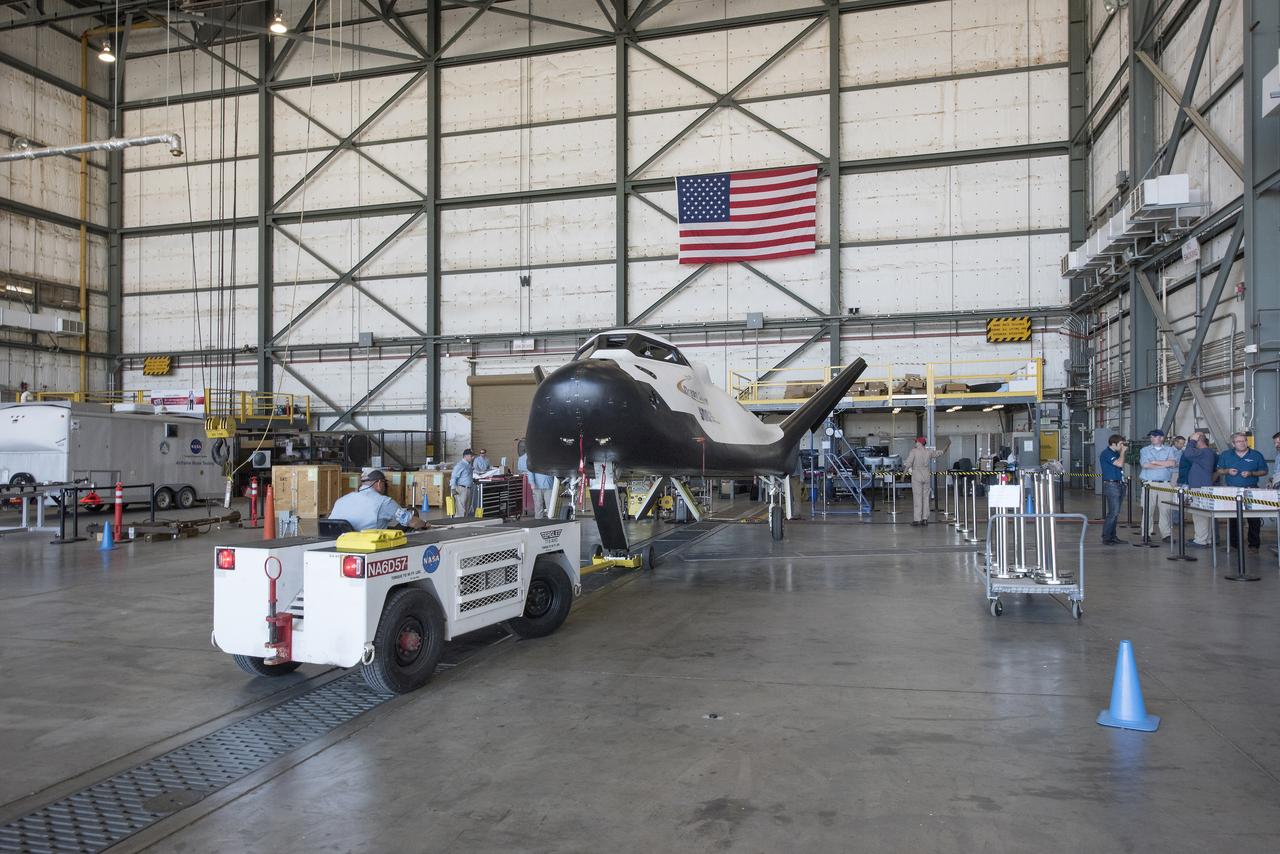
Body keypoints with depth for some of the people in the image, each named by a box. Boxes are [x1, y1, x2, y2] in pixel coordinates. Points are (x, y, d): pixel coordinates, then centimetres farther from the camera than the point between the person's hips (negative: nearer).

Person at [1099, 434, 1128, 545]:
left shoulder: (1115, 453, 17)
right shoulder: (1106, 453, -12)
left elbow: (1121, 465, 20)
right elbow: (1119, 463, -22)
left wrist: (1124, 451, 12)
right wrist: (1123, 451, -7)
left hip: (1119, 485, 9)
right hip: (1111, 485, -9)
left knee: (1116, 513, 11)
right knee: (1113, 513, -11)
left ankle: (1113, 536, 17)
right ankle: (1106, 538, -7)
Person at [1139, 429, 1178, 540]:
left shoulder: (1170, 450, 12)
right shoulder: (1145, 450, 11)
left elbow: (1173, 463, -6)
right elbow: (1145, 464, -6)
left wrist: (1155, 462, -5)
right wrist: (1164, 465, -3)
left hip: (1165, 484, 1)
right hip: (1149, 483, 0)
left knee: (1166, 509, -3)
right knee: (1148, 509, -3)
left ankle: (1166, 533, 3)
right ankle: (1147, 534, 2)